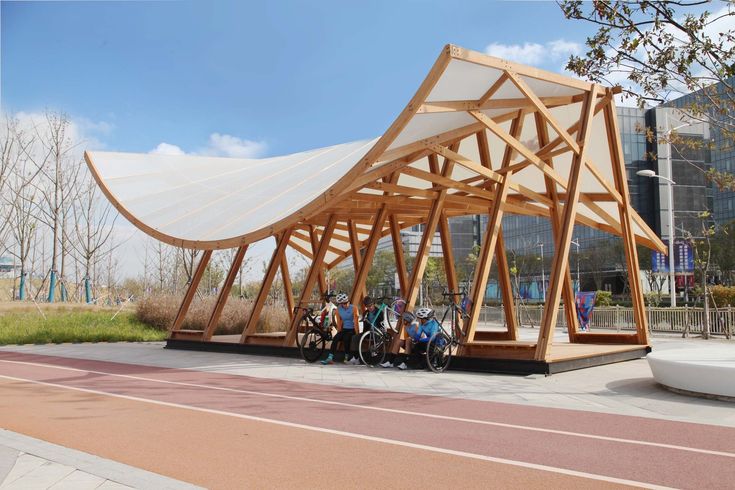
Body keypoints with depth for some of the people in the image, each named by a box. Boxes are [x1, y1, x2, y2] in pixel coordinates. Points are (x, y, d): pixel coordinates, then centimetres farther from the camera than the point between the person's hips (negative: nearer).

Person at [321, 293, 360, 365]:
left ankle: (347, 356, -13)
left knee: (346, 338, -31)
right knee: (335, 339, -21)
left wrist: (357, 335, -18)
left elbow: (356, 322, -15)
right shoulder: (338, 310, 0)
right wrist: (339, 333, -7)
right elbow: (339, 324, 1)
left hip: (352, 329, -4)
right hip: (344, 329, 4)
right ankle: (330, 358, -24)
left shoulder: (353, 308, -11)